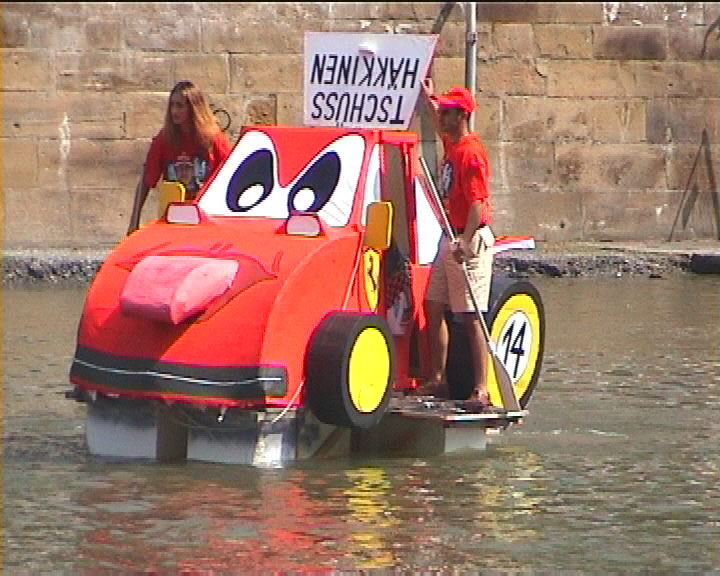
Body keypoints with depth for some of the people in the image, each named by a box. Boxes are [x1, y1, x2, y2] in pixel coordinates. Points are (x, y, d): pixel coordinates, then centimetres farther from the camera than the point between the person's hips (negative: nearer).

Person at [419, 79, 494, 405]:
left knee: (471, 317, -11)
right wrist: (429, 98, 40)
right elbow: (441, 127, 38)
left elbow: (477, 203, -24)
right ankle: (437, 379, 18)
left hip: (472, 240, -10)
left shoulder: (470, 153, -18)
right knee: (433, 306, 12)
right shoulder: (450, 144, 10)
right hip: (450, 238, 10)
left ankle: (481, 388, -11)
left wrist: (466, 243, -31)